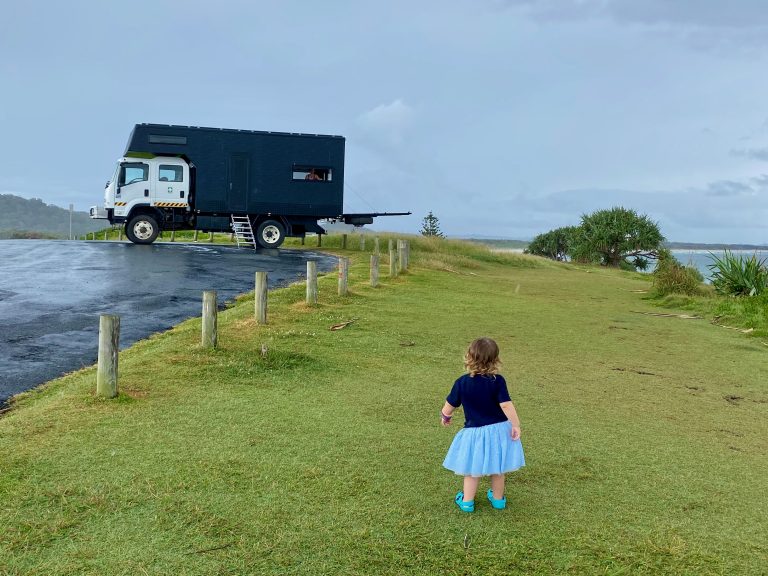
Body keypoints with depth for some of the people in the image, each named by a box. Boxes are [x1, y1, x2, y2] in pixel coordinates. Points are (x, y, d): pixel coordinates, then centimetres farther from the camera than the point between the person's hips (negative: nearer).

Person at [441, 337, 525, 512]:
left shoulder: (462, 382, -11)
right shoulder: (497, 381, -15)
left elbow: (449, 407, -1)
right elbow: (506, 406, -19)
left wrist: (445, 416, 19)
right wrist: (516, 425, -10)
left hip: (474, 431, -1)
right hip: (498, 430, 1)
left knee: (473, 468, 16)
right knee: (497, 467, 19)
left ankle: (467, 501, 27)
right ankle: (498, 499, 35)